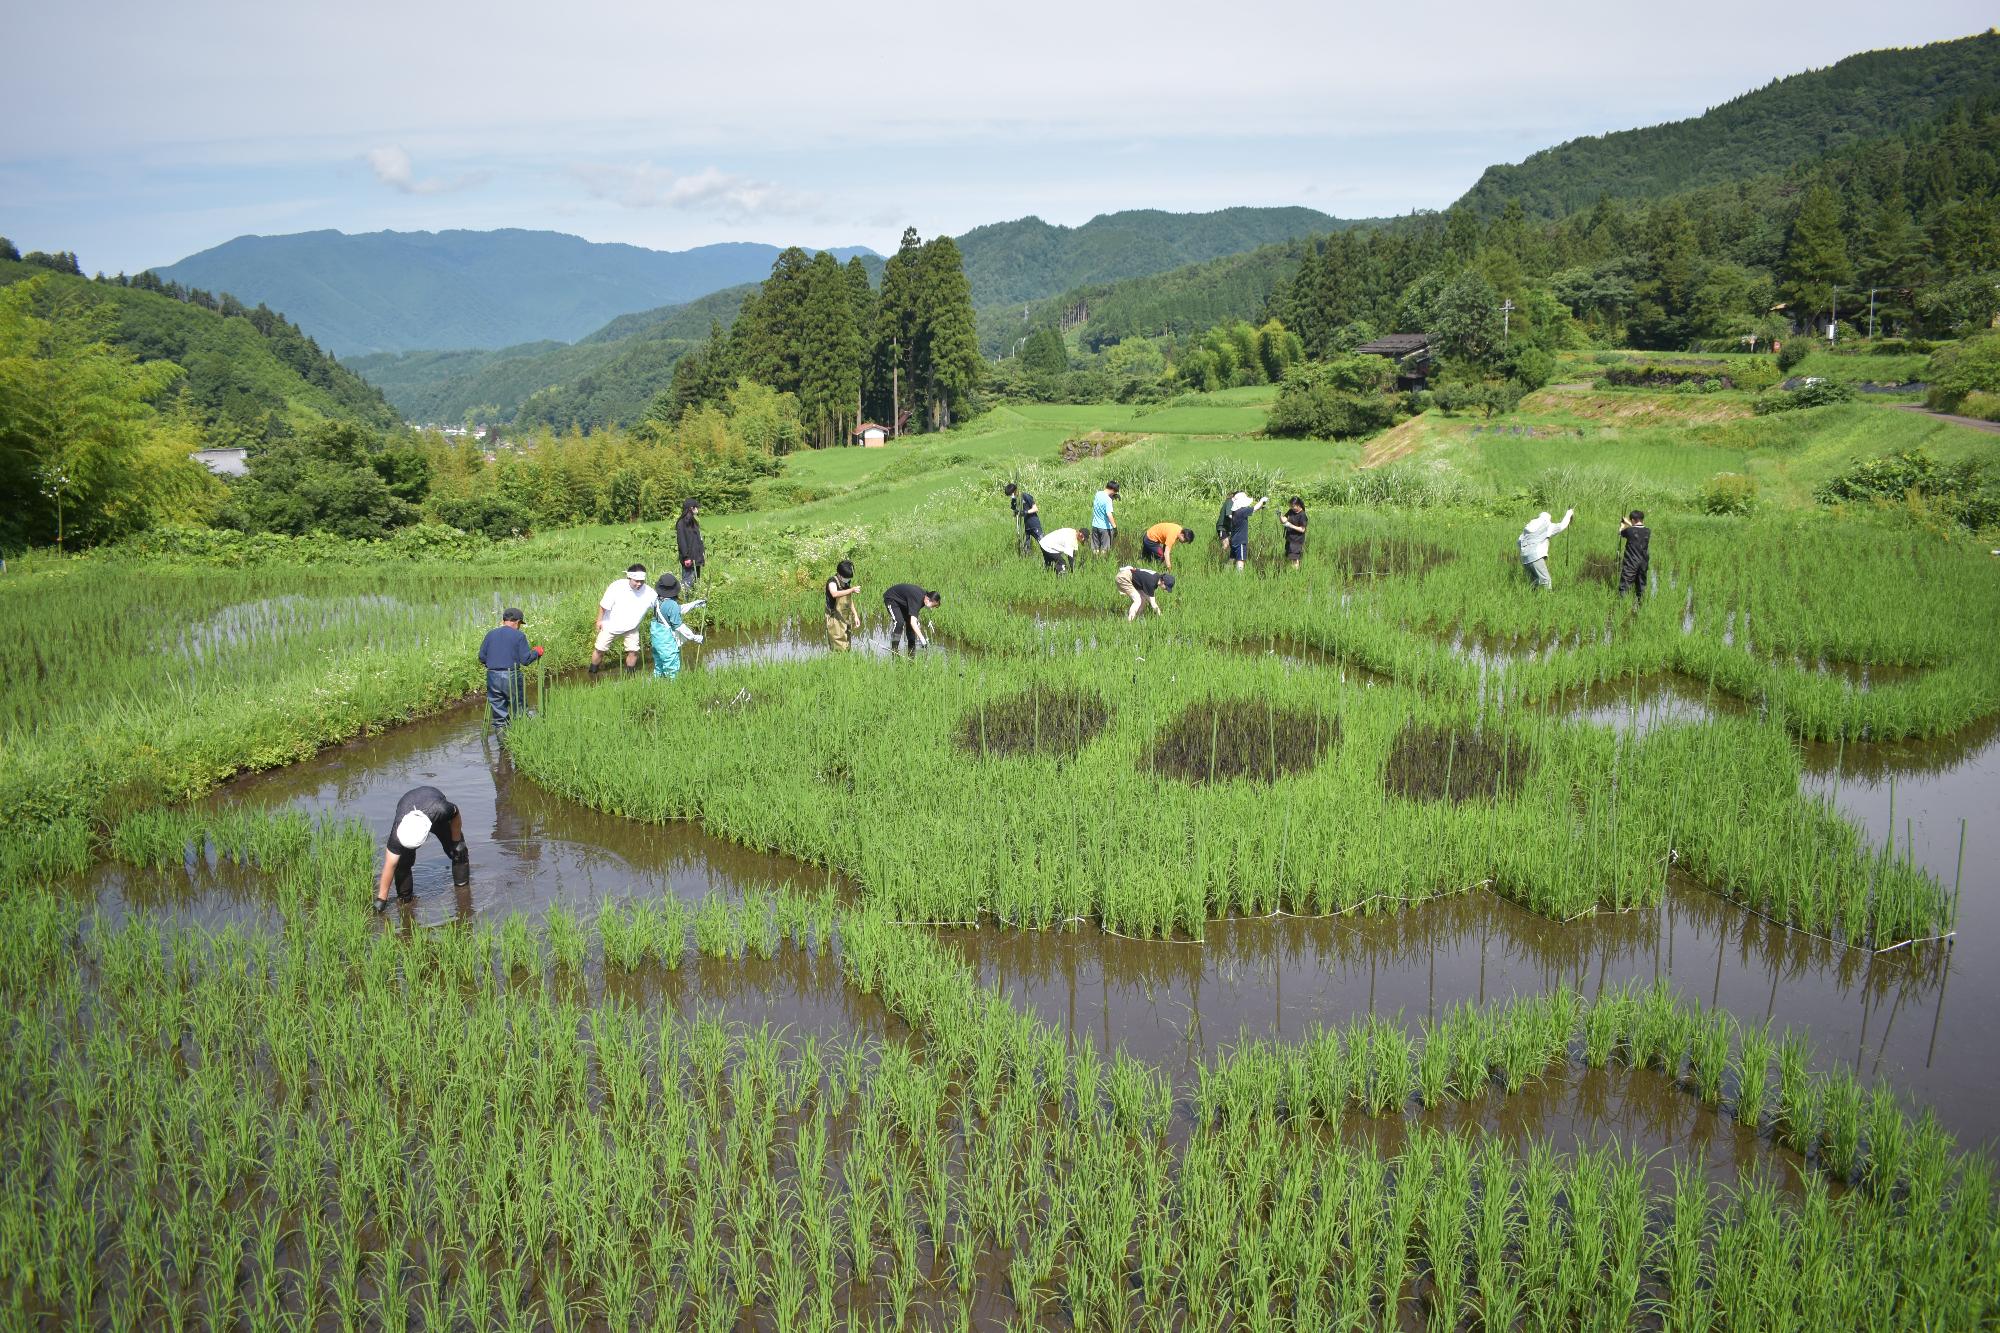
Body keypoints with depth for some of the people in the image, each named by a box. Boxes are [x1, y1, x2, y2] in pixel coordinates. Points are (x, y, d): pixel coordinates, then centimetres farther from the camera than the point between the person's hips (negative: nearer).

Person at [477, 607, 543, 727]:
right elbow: (525, 660, -7)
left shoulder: (490, 634, 8)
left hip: (493, 677, 4)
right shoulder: (519, 636, -4)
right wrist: (536, 652, 11)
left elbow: (482, 657, 8)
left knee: (499, 715, 9)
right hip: (512, 677, -3)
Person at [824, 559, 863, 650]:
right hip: (835, 619, -8)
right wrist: (852, 590, -41)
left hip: (845, 619, 8)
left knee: (847, 648, 11)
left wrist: (855, 616, 15)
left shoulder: (847, 583, 9)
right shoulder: (832, 582, -14)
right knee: (840, 650, -11)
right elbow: (834, 594, -36)